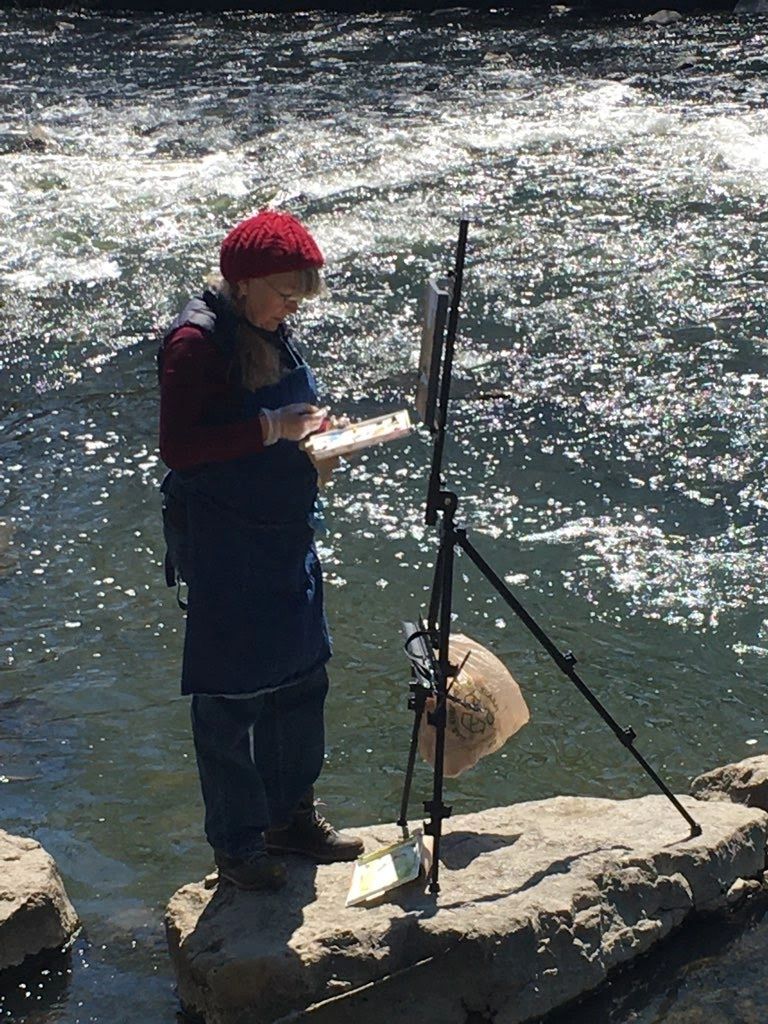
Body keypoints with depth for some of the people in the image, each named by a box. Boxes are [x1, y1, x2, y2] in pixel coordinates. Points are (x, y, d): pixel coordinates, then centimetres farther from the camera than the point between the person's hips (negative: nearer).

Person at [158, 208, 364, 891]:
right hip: (223, 542, -9)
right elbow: (177, 448, -23)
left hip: (287, 535, 9)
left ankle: (291, 815, 33)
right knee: (231, 694, 2)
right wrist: (270, 429, -27)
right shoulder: (196, 342, -18)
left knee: (301, 678, 17)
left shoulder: (271, 334, 7)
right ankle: (237, 843, 16)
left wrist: (309, 430, 2)